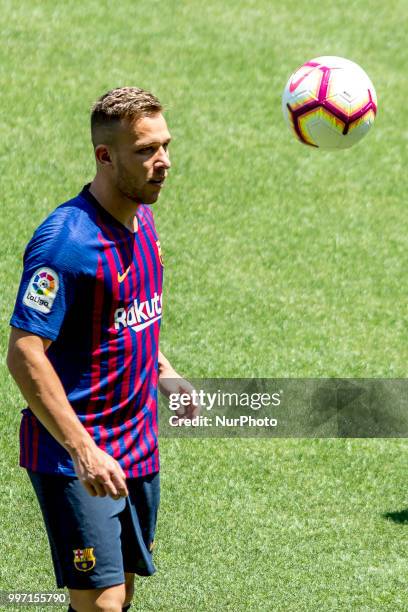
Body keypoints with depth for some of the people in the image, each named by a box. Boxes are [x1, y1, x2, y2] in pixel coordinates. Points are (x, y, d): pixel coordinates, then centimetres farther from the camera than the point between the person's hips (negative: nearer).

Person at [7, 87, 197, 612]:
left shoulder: (141, 221, 7)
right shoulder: (66, 240, -21)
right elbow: (24, 355, -24)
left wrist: (163, 372, 15)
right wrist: (83, 451, -27)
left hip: (137, 449, 8)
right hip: (73, 457, -8)